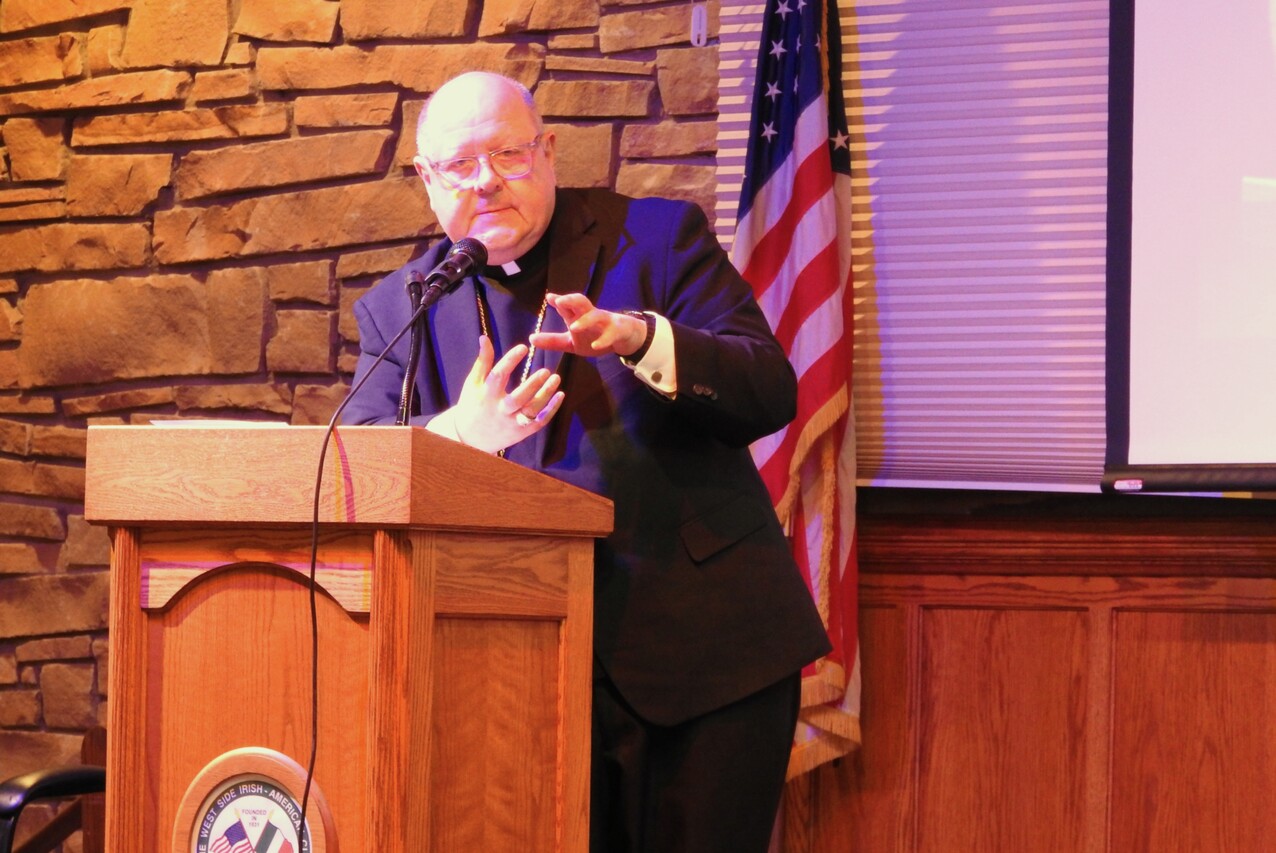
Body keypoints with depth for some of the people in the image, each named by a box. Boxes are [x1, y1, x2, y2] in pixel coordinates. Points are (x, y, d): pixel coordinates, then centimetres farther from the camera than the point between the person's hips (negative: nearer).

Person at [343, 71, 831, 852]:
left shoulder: (659, 237, 4)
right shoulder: (398, 311, 10)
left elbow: (769, 393, -6)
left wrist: (638, 338, -24)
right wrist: (458, 434, -26)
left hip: (708, 644, -1)